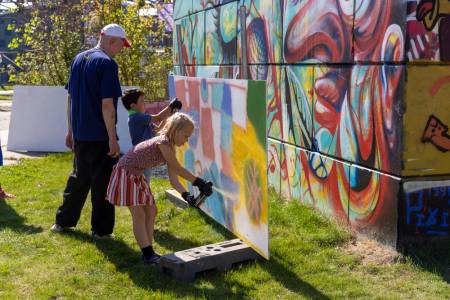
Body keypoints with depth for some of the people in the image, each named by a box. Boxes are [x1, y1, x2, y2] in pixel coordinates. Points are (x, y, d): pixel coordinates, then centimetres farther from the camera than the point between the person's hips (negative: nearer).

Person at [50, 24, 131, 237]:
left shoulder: (78, 59, 11)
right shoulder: (107, 64, -14)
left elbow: (70, 98, 15)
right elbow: (107, 105, -18)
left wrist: (71, 130, 21)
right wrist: (113, 139, -15)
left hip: (80, 134, 8)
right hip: (100, 136, -7)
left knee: (79, 177, 20)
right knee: (102, 182, 4)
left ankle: (63, 221, 28)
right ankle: (101, 229, 11)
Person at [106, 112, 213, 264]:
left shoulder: (170, 149, 4)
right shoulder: (162, 142, -25)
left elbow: (173, 178, -1)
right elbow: (178, 169, -22)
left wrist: (185, 194, -15)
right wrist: (199, 182, -19)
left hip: (137, 176, 10)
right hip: (125, 172, -10)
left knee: (151, 210, 10)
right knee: (139, 214, -9)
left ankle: (148, 253, 15)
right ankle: (148, 254, -6)